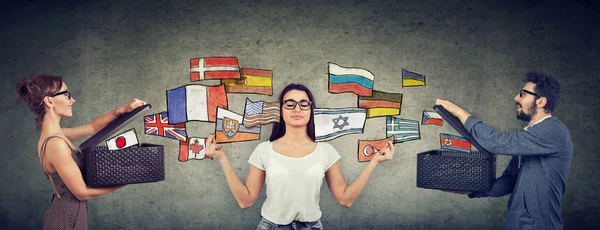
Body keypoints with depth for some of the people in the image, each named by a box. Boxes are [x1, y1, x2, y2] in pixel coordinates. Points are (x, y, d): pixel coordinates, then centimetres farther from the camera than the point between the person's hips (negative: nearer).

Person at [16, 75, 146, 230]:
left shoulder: (55, 134, 2)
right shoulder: (55, 144, -25)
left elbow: (93, 127, 13)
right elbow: (82, 192, -20)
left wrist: (123, 109, -1)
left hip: (65, 212, 9)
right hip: (67, 218, -9)